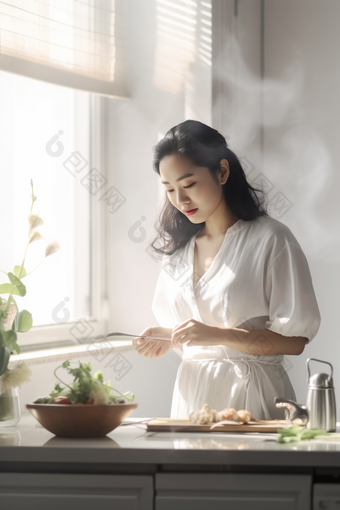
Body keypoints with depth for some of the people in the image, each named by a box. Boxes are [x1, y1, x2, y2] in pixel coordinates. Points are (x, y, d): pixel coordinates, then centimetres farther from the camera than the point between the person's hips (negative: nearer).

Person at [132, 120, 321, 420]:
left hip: (251, 395, -5)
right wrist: (167, 339, 0)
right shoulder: (180, 247, 13)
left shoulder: (270, 239, -6)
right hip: (192, 392, 5)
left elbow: (294, 340, -12)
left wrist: (218, 335, -21)